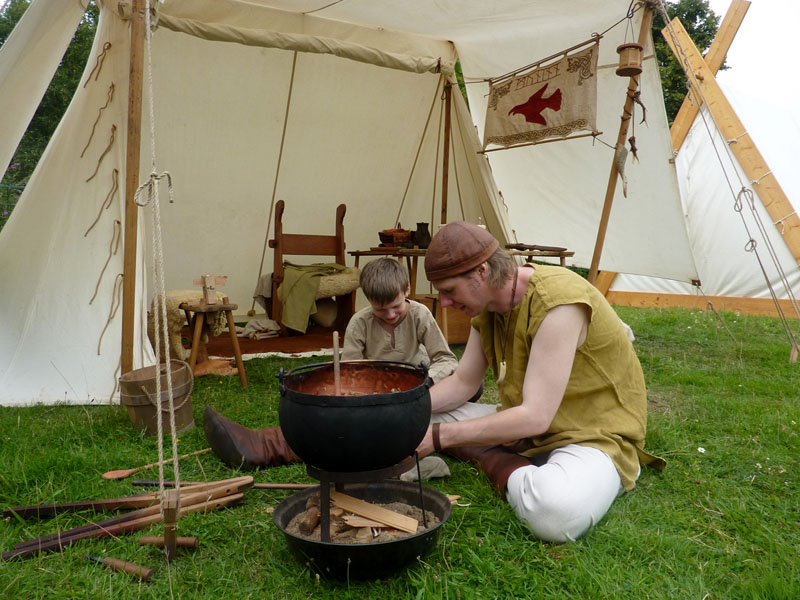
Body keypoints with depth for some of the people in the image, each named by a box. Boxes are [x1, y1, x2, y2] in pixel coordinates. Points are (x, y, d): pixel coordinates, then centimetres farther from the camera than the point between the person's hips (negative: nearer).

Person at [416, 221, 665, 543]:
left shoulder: (558, 301, -29)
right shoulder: (488, 304, -1)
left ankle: (497, 463, -11)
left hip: (595, 435, -8)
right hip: (522, 425, 8)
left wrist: (439, 436, -30)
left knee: (554, 513, -40)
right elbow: (462, 383, 7)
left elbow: (534, 417, -31)